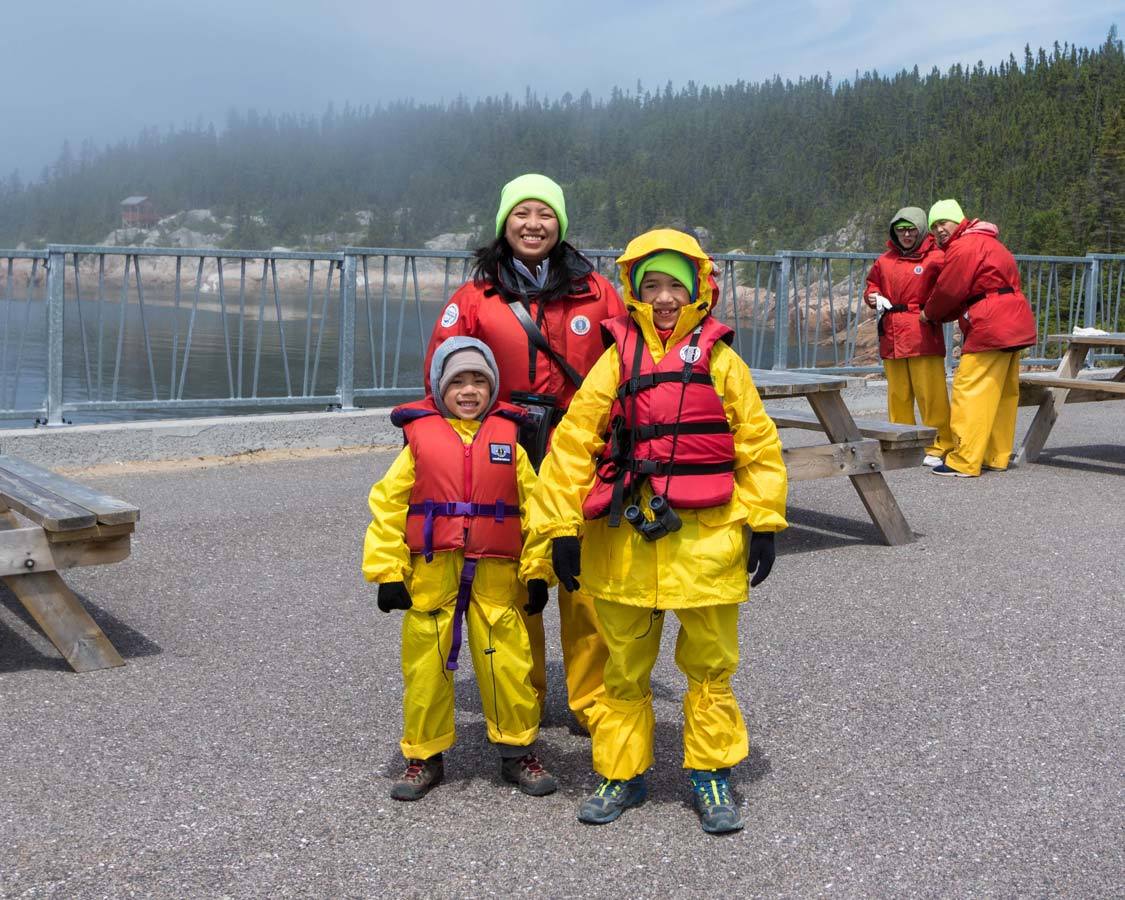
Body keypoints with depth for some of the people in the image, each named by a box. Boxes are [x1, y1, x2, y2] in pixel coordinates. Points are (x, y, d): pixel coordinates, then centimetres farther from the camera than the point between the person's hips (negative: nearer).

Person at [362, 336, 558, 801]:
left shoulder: (508, 442, 6)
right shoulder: (420, 438, 2)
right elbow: (387, 506, 0)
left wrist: (536, 572, 2)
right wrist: (388, 573, -4)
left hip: (496, 576, 1)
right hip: (431, 576, 0)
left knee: (508, 664, 4)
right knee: (426, 667, 6)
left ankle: (518, 751, 23)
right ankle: (424, 756, 24)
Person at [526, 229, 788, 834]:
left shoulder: (720, 361, 2)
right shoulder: (615, 361, 2)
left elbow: (759, 445, 4)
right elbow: (572, 444, 0)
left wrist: (764, 524, 1)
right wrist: (563, 528, -4)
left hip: (705, 539, 0)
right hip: (625, 539, 1)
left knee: (710, 666, 10)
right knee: (625, 667, 13)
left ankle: (711, 774, 26)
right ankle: (621, 773, 28)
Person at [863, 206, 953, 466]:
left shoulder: (936, 259, -2)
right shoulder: (884, 261, 13)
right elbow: (872, 284, 27)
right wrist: (872, 297, 6)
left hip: (924, 335, -5)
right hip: (892, 337, 5)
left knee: (930, 393, -5)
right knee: (898, 395, 10)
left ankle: (939, 447, 3)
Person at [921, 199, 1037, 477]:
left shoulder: (964, 247, -9)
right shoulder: (985, 242, 26)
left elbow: (949, 290, -9)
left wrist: (928, 313, 9)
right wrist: (937, 316, 12)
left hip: (990, 329, -11)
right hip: (1015, 326, 11)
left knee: (970, 391, -10)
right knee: (1004, 393, 13)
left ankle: (964, 462, -11)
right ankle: (997, 457, 21)